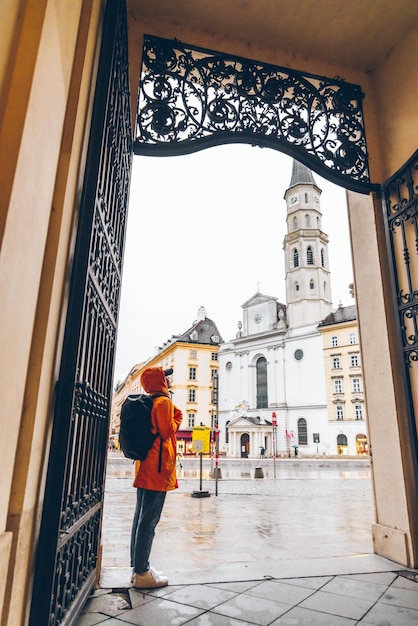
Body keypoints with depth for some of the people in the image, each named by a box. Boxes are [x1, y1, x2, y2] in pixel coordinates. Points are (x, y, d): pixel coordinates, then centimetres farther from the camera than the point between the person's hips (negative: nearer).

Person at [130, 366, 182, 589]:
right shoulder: (164, 402, -11)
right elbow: (167, 432, -16)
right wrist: (178, 418, -1)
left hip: (145, 467, 10)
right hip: (157, 469, -10)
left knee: (141, 518, 13)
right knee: (149, 520, -5)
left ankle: (138, 567, 21)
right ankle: (142, 573, 1)